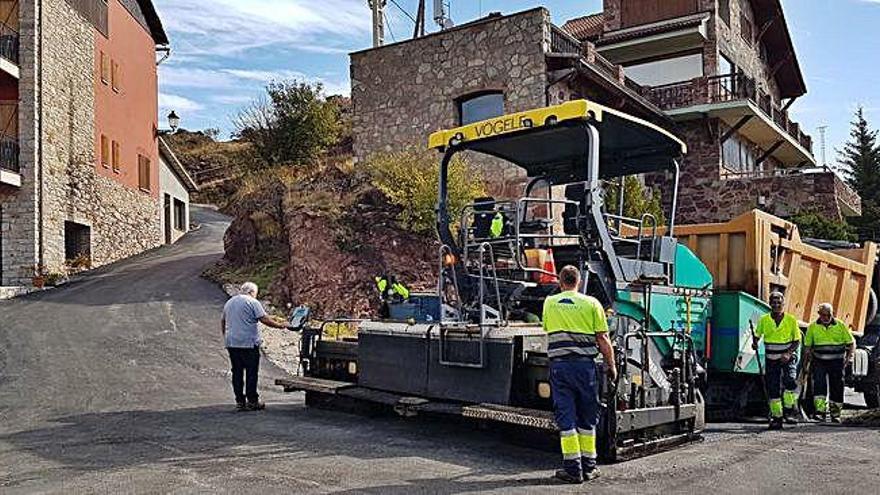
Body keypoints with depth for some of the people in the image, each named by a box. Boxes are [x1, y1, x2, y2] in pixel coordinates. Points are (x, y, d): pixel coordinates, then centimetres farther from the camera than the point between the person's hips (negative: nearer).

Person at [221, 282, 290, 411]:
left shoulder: (229, 302, 16)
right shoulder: (253, 302, -6)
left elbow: (222, 321, 23)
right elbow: (265, 320, -12)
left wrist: (226, 336, 32)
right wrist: (280, 325, -2)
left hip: (231, 343, 6)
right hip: (249, 343, -6)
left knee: (237, 372, 9)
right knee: (252, 372, 1)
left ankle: (240, 401, 10)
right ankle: (252, 401, 3)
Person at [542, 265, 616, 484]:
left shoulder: (549, 303, 8)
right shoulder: (591, 303, 2)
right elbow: (603, 339, 0)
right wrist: (611, 365, 9)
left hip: (558, 364, 1)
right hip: (585, 363, 0)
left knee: (565, 416, 4)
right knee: (587, 416, 12)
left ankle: (573, 468, 3)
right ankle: (588, 466, 17)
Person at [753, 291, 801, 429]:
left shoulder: (791, 320, -6)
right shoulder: (764, 320, -3)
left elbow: (797, 341, -3)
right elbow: (757, 335, 10)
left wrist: (788, 353, -18)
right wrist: (755, 343, -13)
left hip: (788, 358, -2)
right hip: (771, 359, 2)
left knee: (790, 380, -25)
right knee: (773, 389, 2)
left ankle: (790, 411, -13)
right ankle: (776, 417, 11)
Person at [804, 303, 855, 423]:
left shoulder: (840, 325, -2)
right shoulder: (813, 327, -1)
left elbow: (851, 342, 5)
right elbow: (807, 345, 9)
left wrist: (849, 356, -8)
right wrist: (808, 357, 3)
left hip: (837, 362, 0)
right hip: (819, 361, 0)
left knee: (837, 387, 5)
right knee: (819, 383, -19)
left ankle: (835, 414, 21)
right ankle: (821, 410, -23)